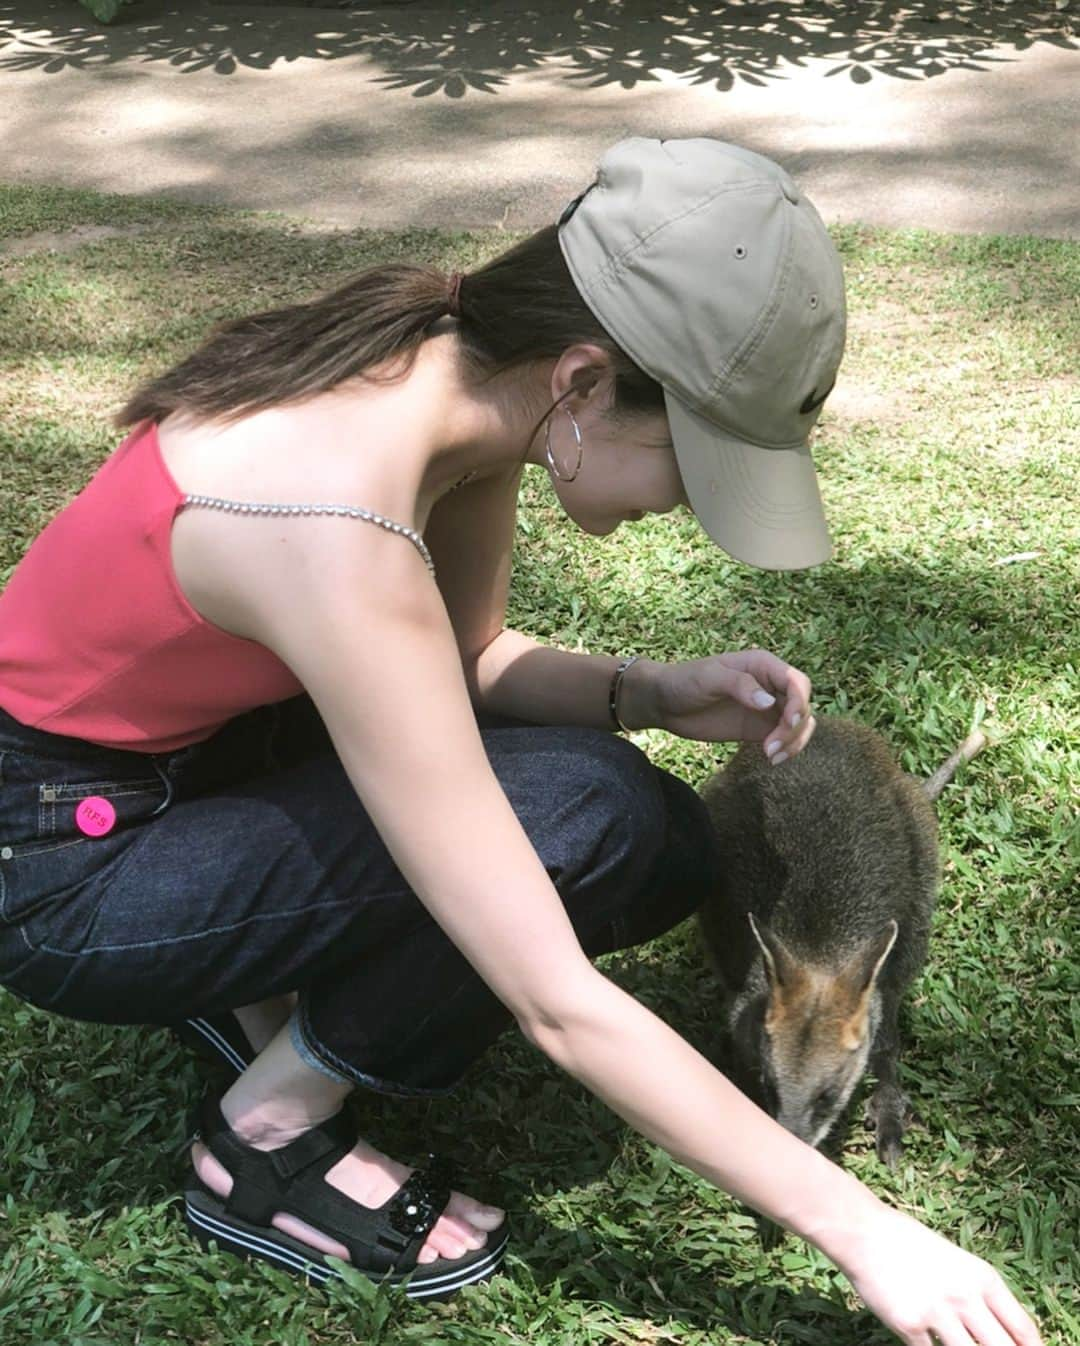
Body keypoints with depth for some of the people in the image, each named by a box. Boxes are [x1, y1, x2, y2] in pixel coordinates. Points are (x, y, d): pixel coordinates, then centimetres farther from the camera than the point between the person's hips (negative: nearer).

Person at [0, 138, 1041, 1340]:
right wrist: (860, 1231, -24)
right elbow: (559, 1010, -33)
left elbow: (465, 658, 6)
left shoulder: (462, 364, -12)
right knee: (592, 823, -25)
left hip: (210, 741, 8)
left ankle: (258, 983, 10)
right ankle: (269, 1132, -6)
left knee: (662, 848, -3)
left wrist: (653, 692, -13)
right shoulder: (343, 541, -36)